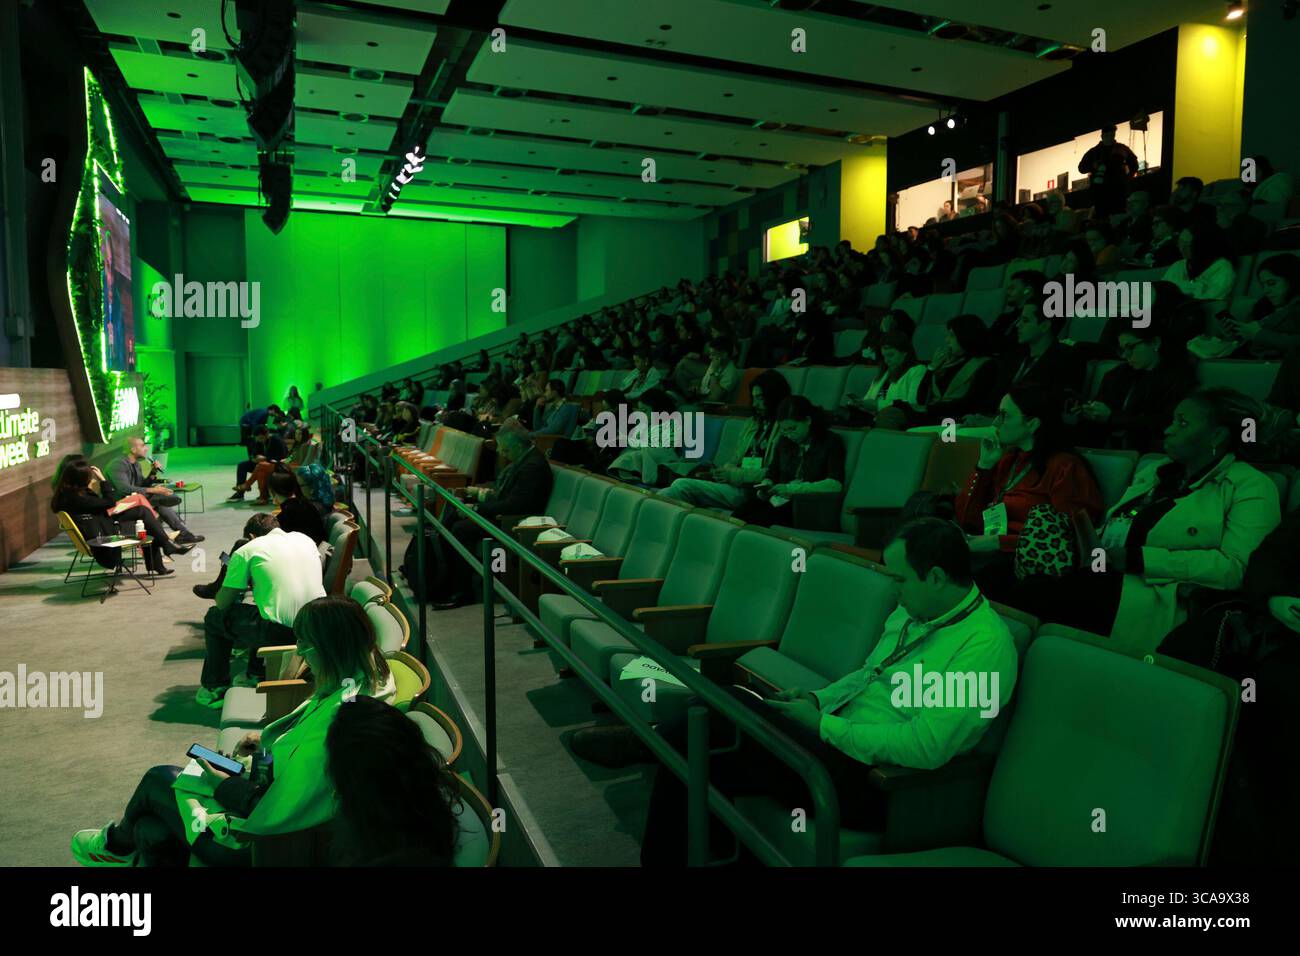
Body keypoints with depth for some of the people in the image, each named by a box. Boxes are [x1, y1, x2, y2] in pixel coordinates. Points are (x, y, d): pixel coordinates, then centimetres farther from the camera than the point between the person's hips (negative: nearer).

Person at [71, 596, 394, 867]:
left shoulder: (330, 725, -36)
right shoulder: (367, 681, -9)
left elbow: (270, 815, -27)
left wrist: (221, 783, -12)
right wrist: (267, 737, 4)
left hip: (263, 841, -7)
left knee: (159, 780, 14)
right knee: (151, 831, 15)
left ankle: (119, 844, 45)